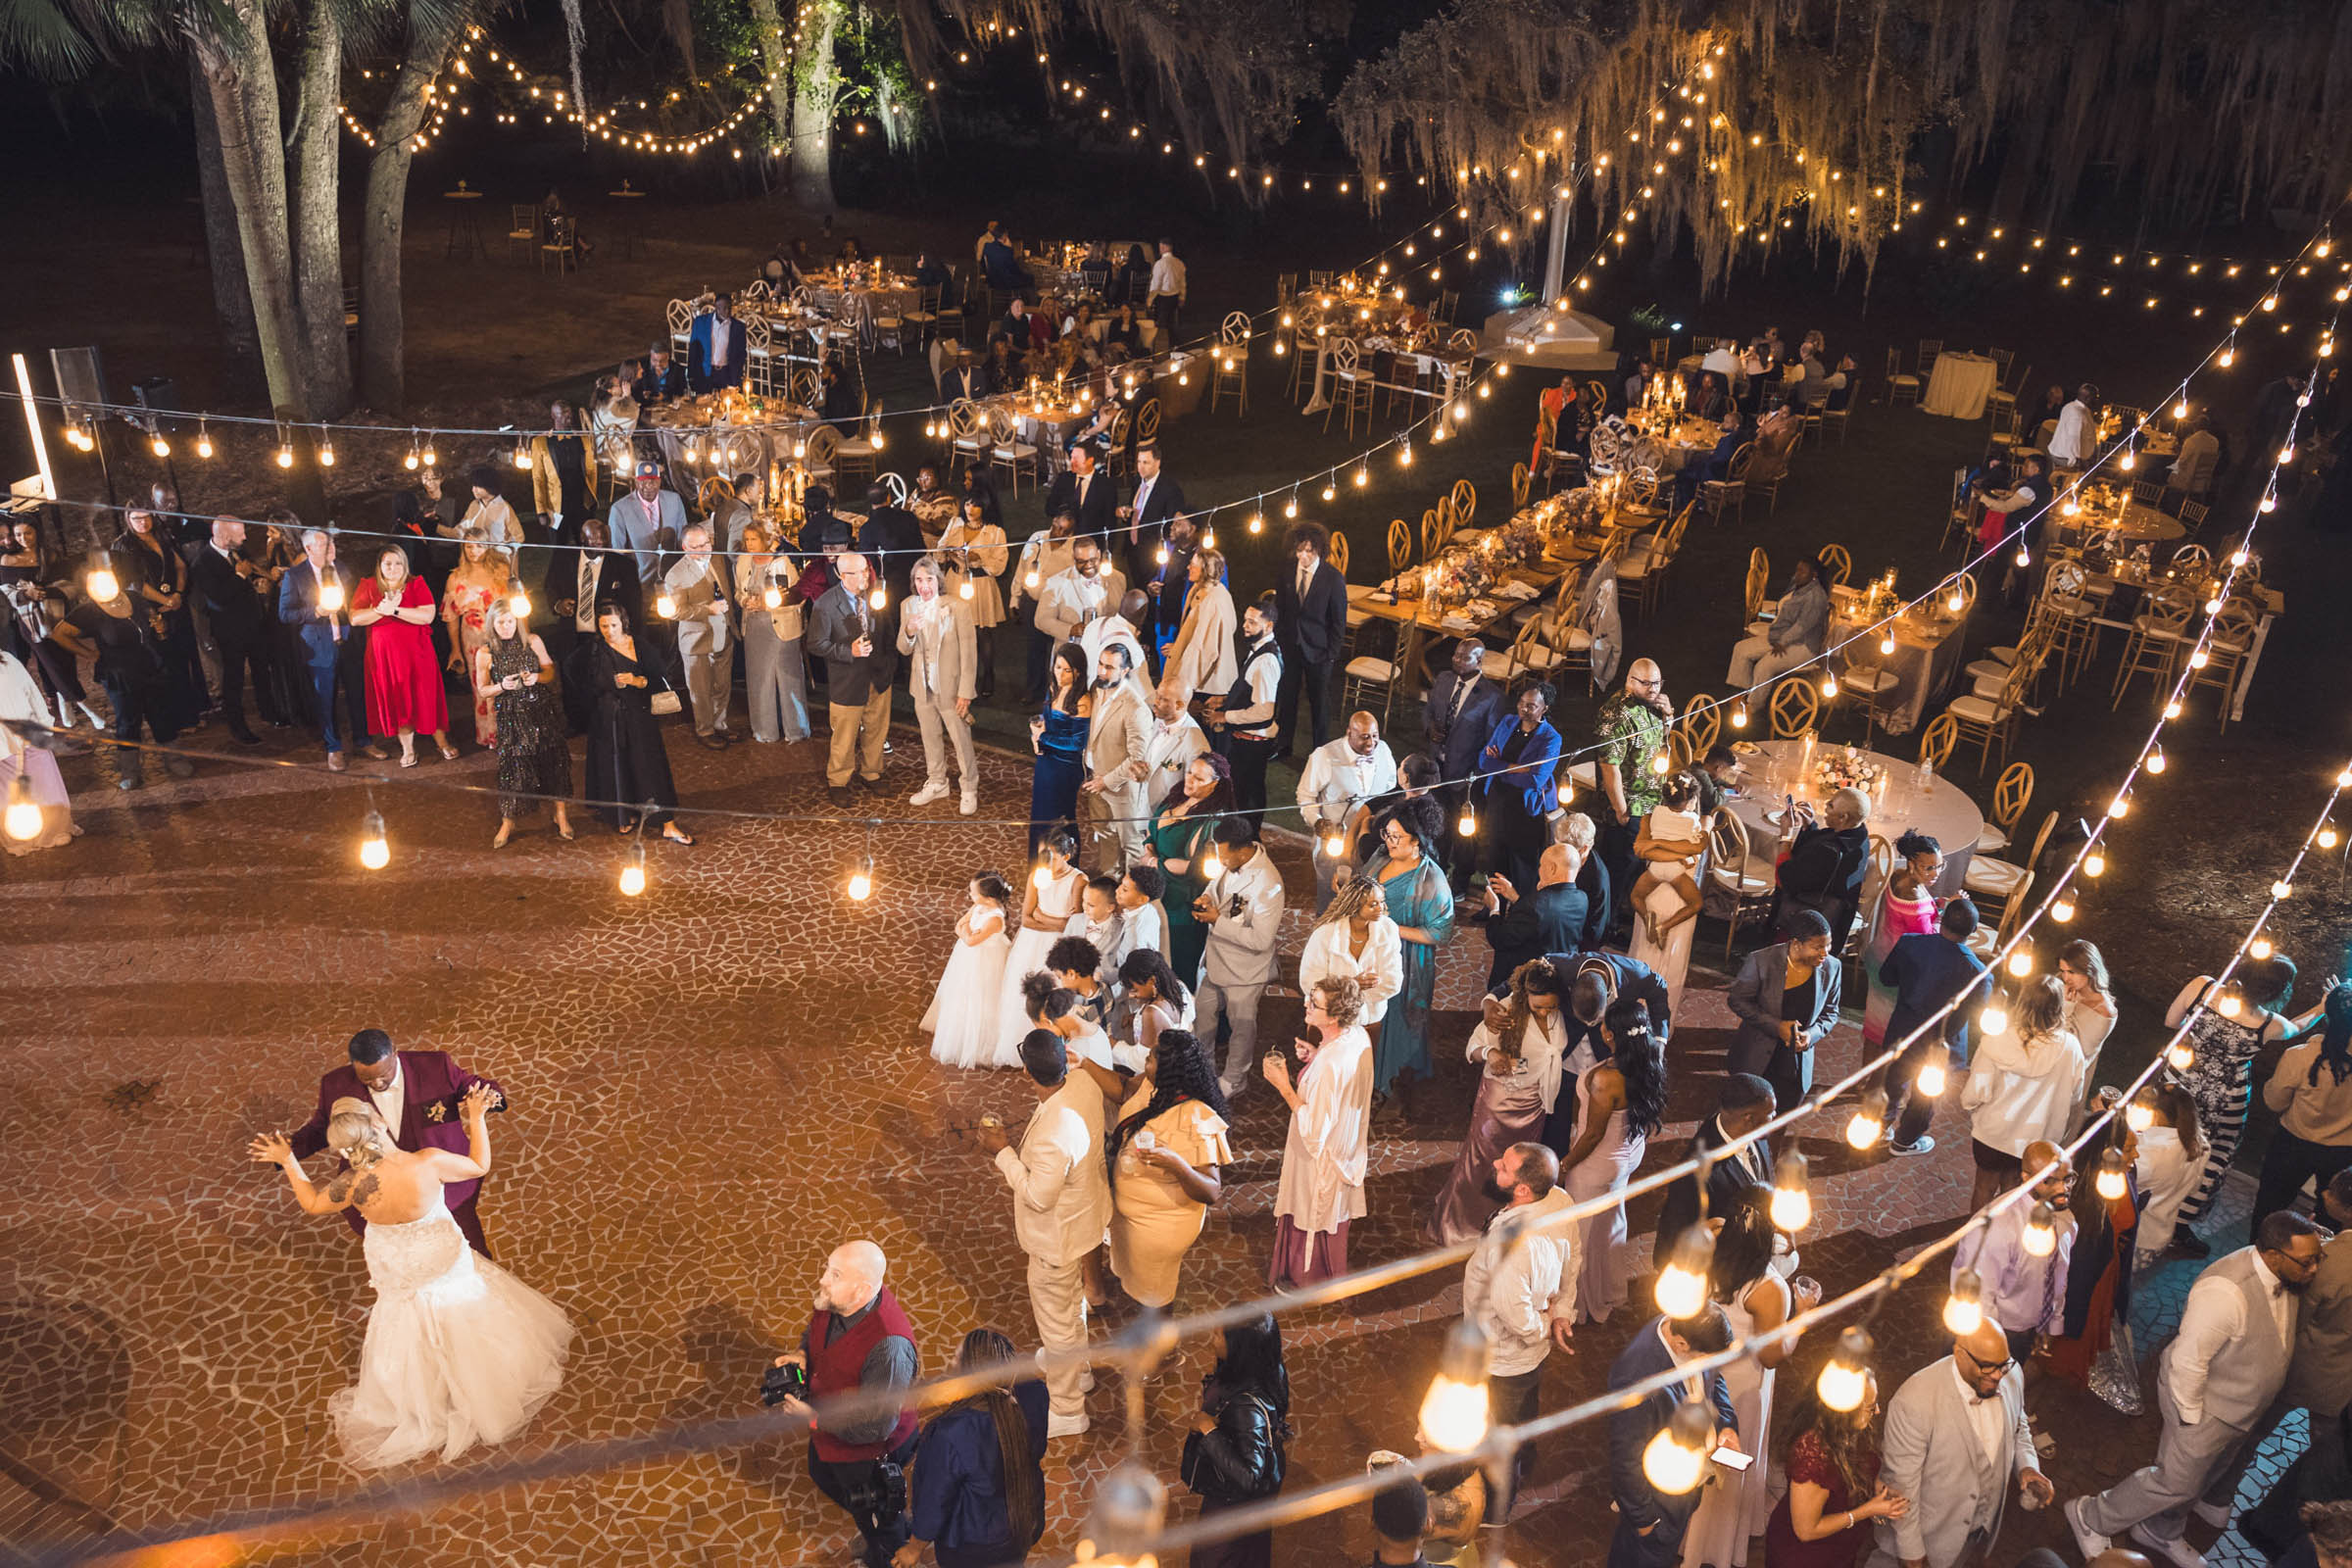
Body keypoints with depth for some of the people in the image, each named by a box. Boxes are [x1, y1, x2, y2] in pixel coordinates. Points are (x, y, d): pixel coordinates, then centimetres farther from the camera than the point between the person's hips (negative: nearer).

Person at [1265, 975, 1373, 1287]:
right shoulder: (1358, 1038, -13)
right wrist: (1317, 1058, -5)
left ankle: (1306, 1280, 41)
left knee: (1311, 1218, 18)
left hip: (1319, 1158, -8)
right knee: (1333, 1215, 30)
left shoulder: (1328, 1065, -39)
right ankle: (1332, 1273, 52)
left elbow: (1313, 1130, -33)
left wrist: (1284, 1086, -30)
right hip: (1346, 1150, 8)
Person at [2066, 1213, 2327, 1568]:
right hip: (2208, 1406, -9)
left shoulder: (2288, 1277, -10)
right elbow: (2189, 1359, -31)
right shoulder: (2226, 1292, -38)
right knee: (2178, 1482, 3)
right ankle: (2090, 1518, 24)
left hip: (2243, 1409, 9)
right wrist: (2192, 1416, -20)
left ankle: (2159, 1533, 48)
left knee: (2217, 1473, 25)